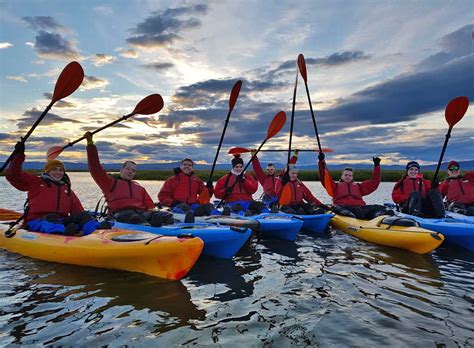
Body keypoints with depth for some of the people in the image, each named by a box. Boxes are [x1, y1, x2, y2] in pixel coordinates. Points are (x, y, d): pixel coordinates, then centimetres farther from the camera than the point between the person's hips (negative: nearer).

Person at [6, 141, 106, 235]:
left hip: (61, 222, 3)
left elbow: (79, 210, 13)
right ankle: (60, 234, -67)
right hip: (36, 222, -3)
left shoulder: (68, 190, 24)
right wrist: (19, 155, -2)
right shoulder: (36, 182, 16)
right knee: (51, 218, -35)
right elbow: (14, 176, 5)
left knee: (83, 216, -21)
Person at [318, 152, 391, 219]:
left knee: (376, 207, -24)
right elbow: (324, 178, 15)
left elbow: (374, 182, 29)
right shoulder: (336, 186, 27)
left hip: (359, 207, 3)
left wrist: (377, 166, 24)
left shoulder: (359, 186, 35)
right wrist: (322, 163, 5)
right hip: (343, 207, -3)